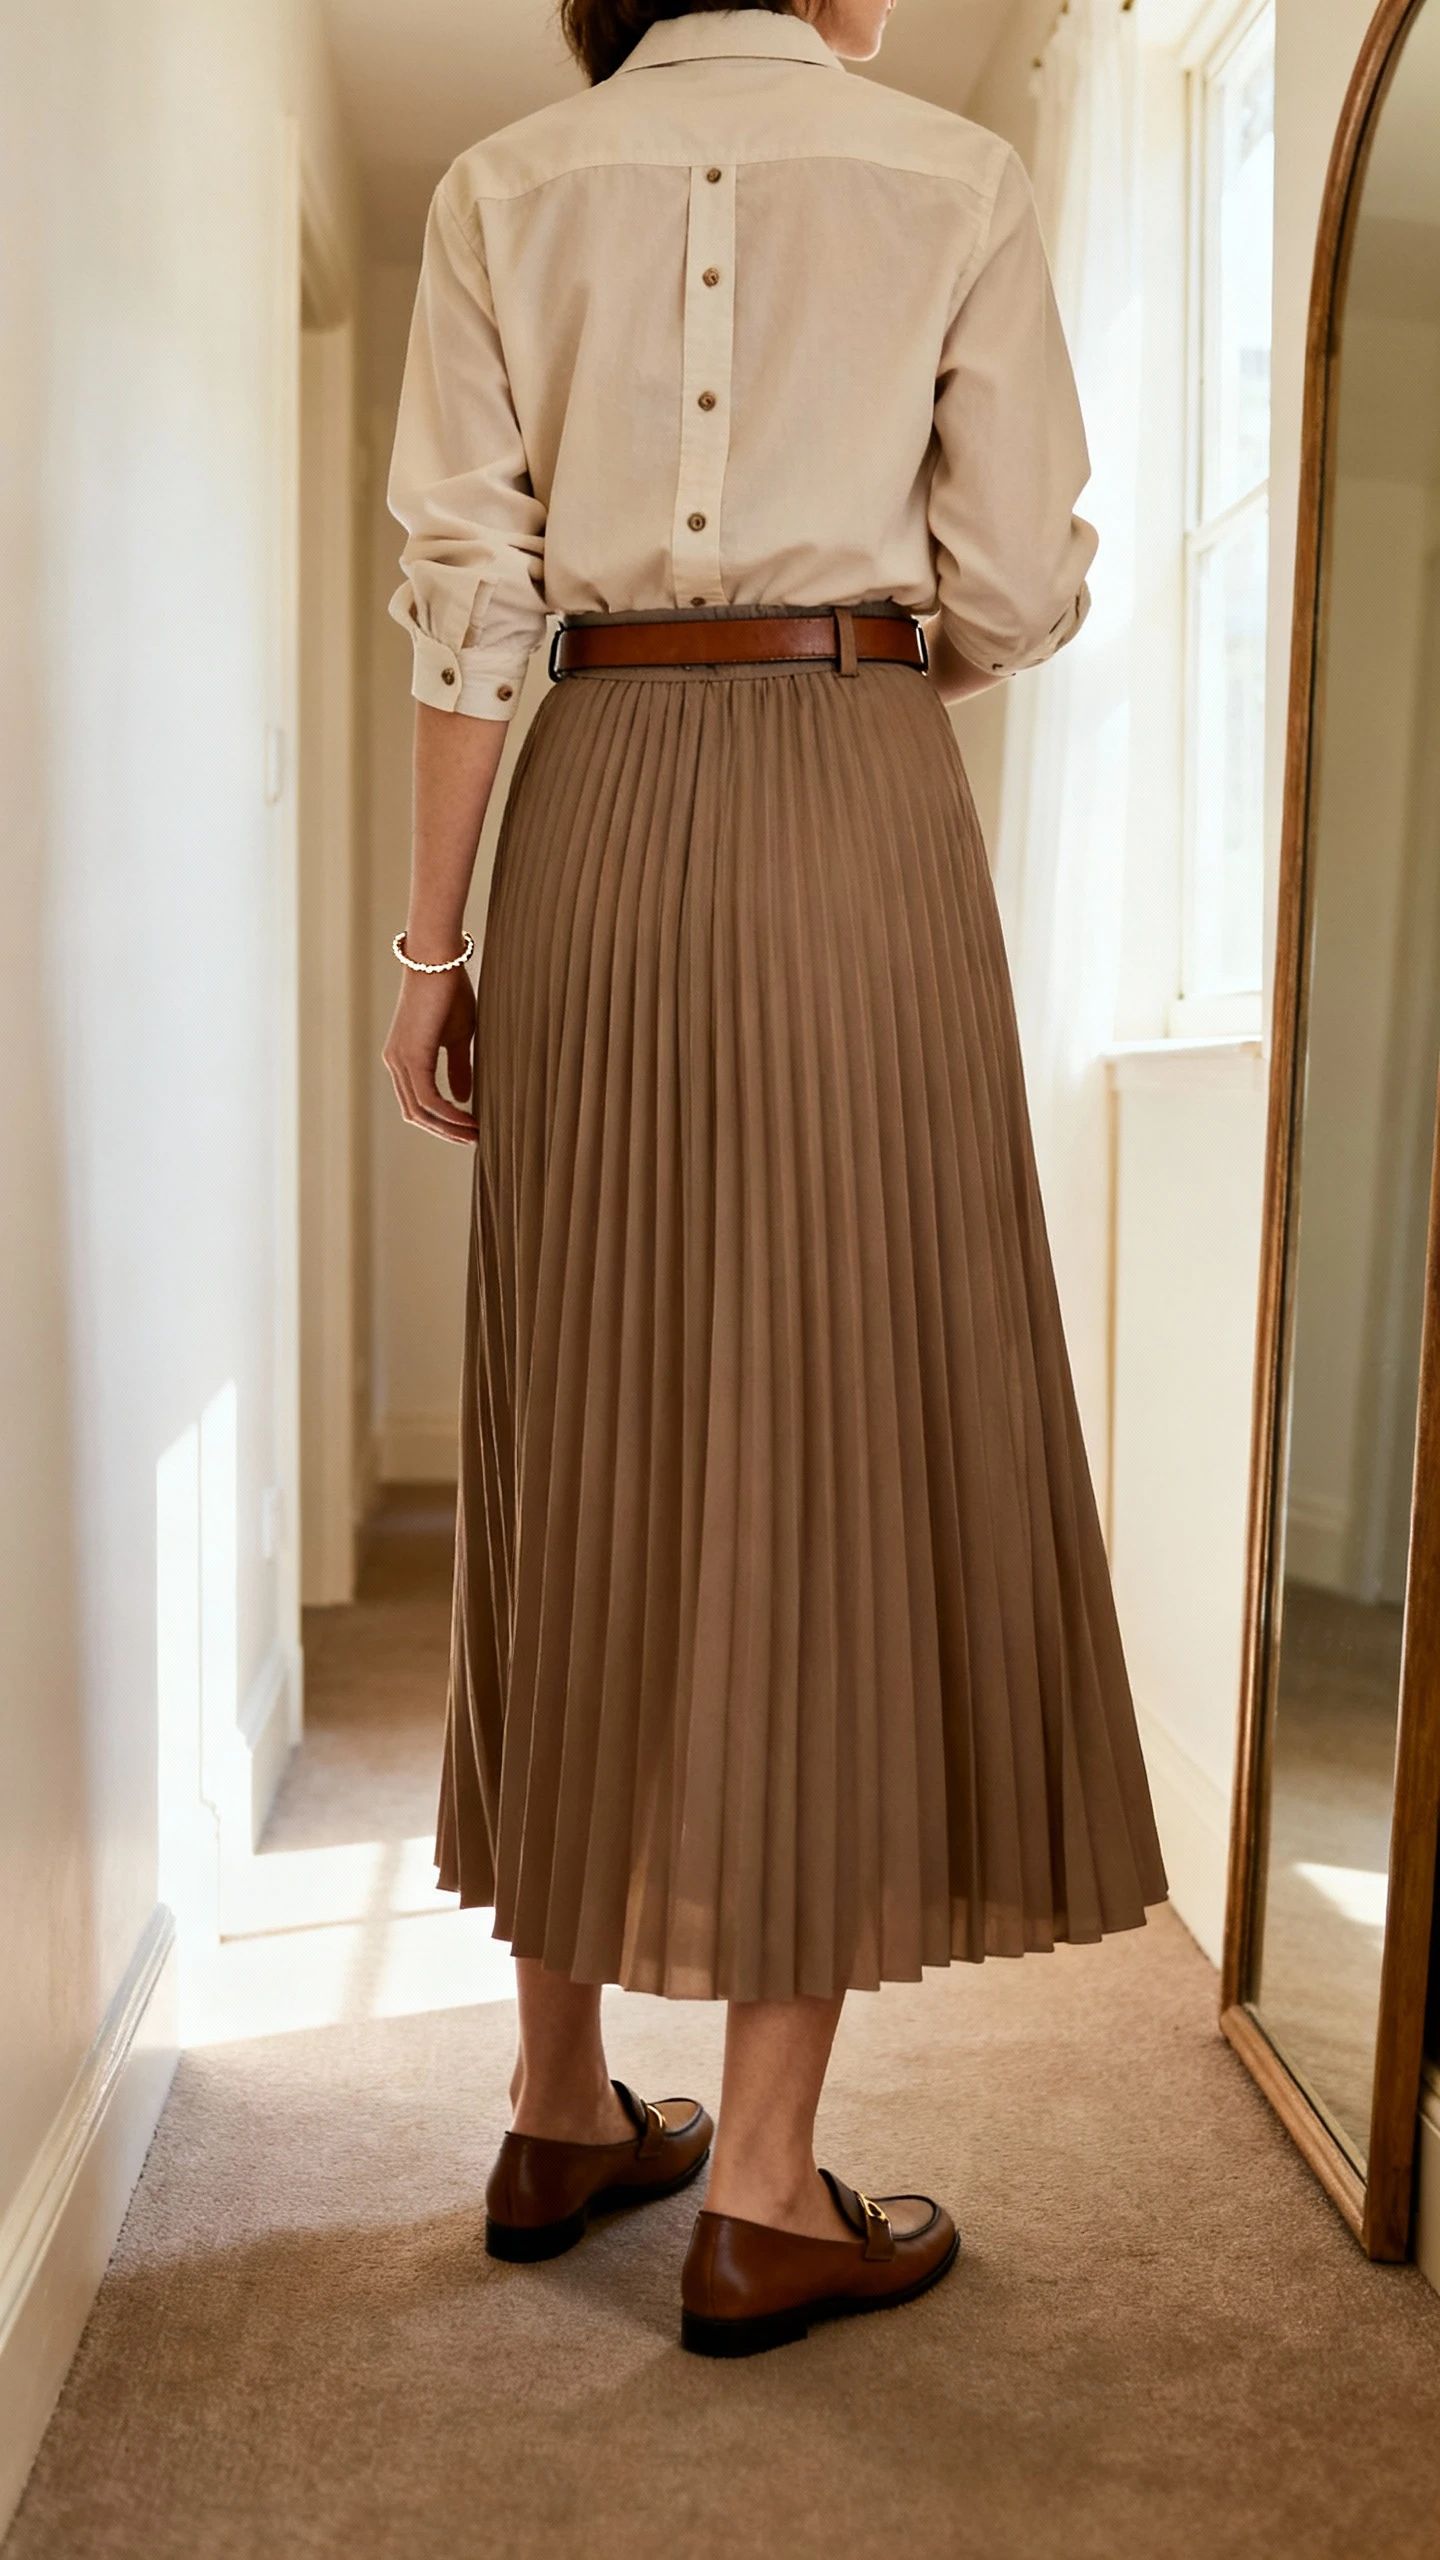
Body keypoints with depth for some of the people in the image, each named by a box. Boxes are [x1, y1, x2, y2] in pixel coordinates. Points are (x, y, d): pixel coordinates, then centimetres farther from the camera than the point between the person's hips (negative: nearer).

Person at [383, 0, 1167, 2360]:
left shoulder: (505, 189, 12)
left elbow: (469, 598, 4)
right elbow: (1019, 594, 3)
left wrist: (432, 943, 5)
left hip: (593, 808, 3)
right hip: (859, 802, -3)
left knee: (597, 1438, 9)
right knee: (837, 1427, -1)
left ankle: (563, 2108, 18)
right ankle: (765, 2189, 4)